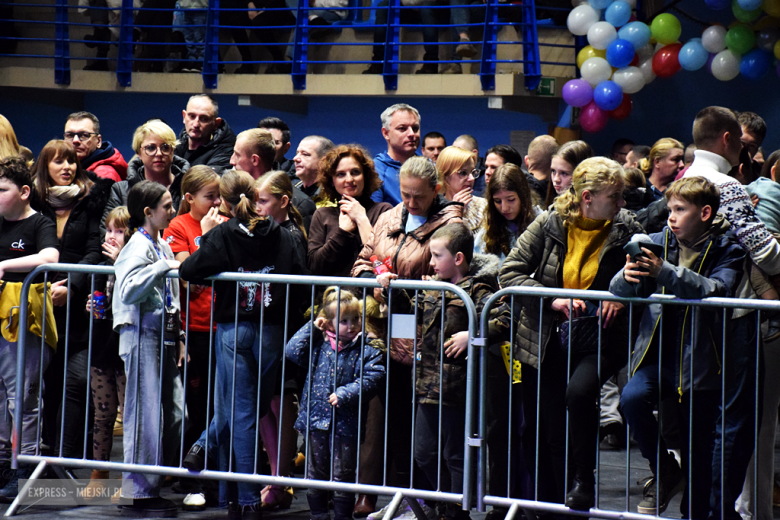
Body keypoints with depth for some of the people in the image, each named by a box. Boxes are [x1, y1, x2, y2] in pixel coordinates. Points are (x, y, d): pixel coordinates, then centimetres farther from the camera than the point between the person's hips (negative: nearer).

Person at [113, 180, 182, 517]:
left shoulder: (163, 246, 17)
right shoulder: (139, 246, -11)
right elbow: (129, 290, -26)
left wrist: (177, 334, 20)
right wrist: (163, 267, -25)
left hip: (164, 334, 9)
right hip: (142, 334, -9)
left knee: (174, 414, 6)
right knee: (146, 414, -6)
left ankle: (153, 485, 15)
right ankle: (139, 493, 0)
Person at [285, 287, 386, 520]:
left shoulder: (368, 348, -4)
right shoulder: (319, 344, 6)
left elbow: (372, 378, -12)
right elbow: (293, 352, 1)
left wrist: (346, 393, -22)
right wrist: (311, 329, -2)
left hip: (346, 422, -3)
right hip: (316, 419, 3)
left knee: (343, 475, 3)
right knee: (316, 473, 11)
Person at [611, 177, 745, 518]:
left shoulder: (726, 251, -3)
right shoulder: (659, 242, 6)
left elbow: (718, 291, -23)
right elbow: (619, 291, 3)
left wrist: (665, 272, -32)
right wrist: (627, 277, -22)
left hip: (699, 360, -2)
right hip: (659, 352, 2)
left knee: (698, 446, 2)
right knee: (632, 398, -25)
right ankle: (664, 473, -3)